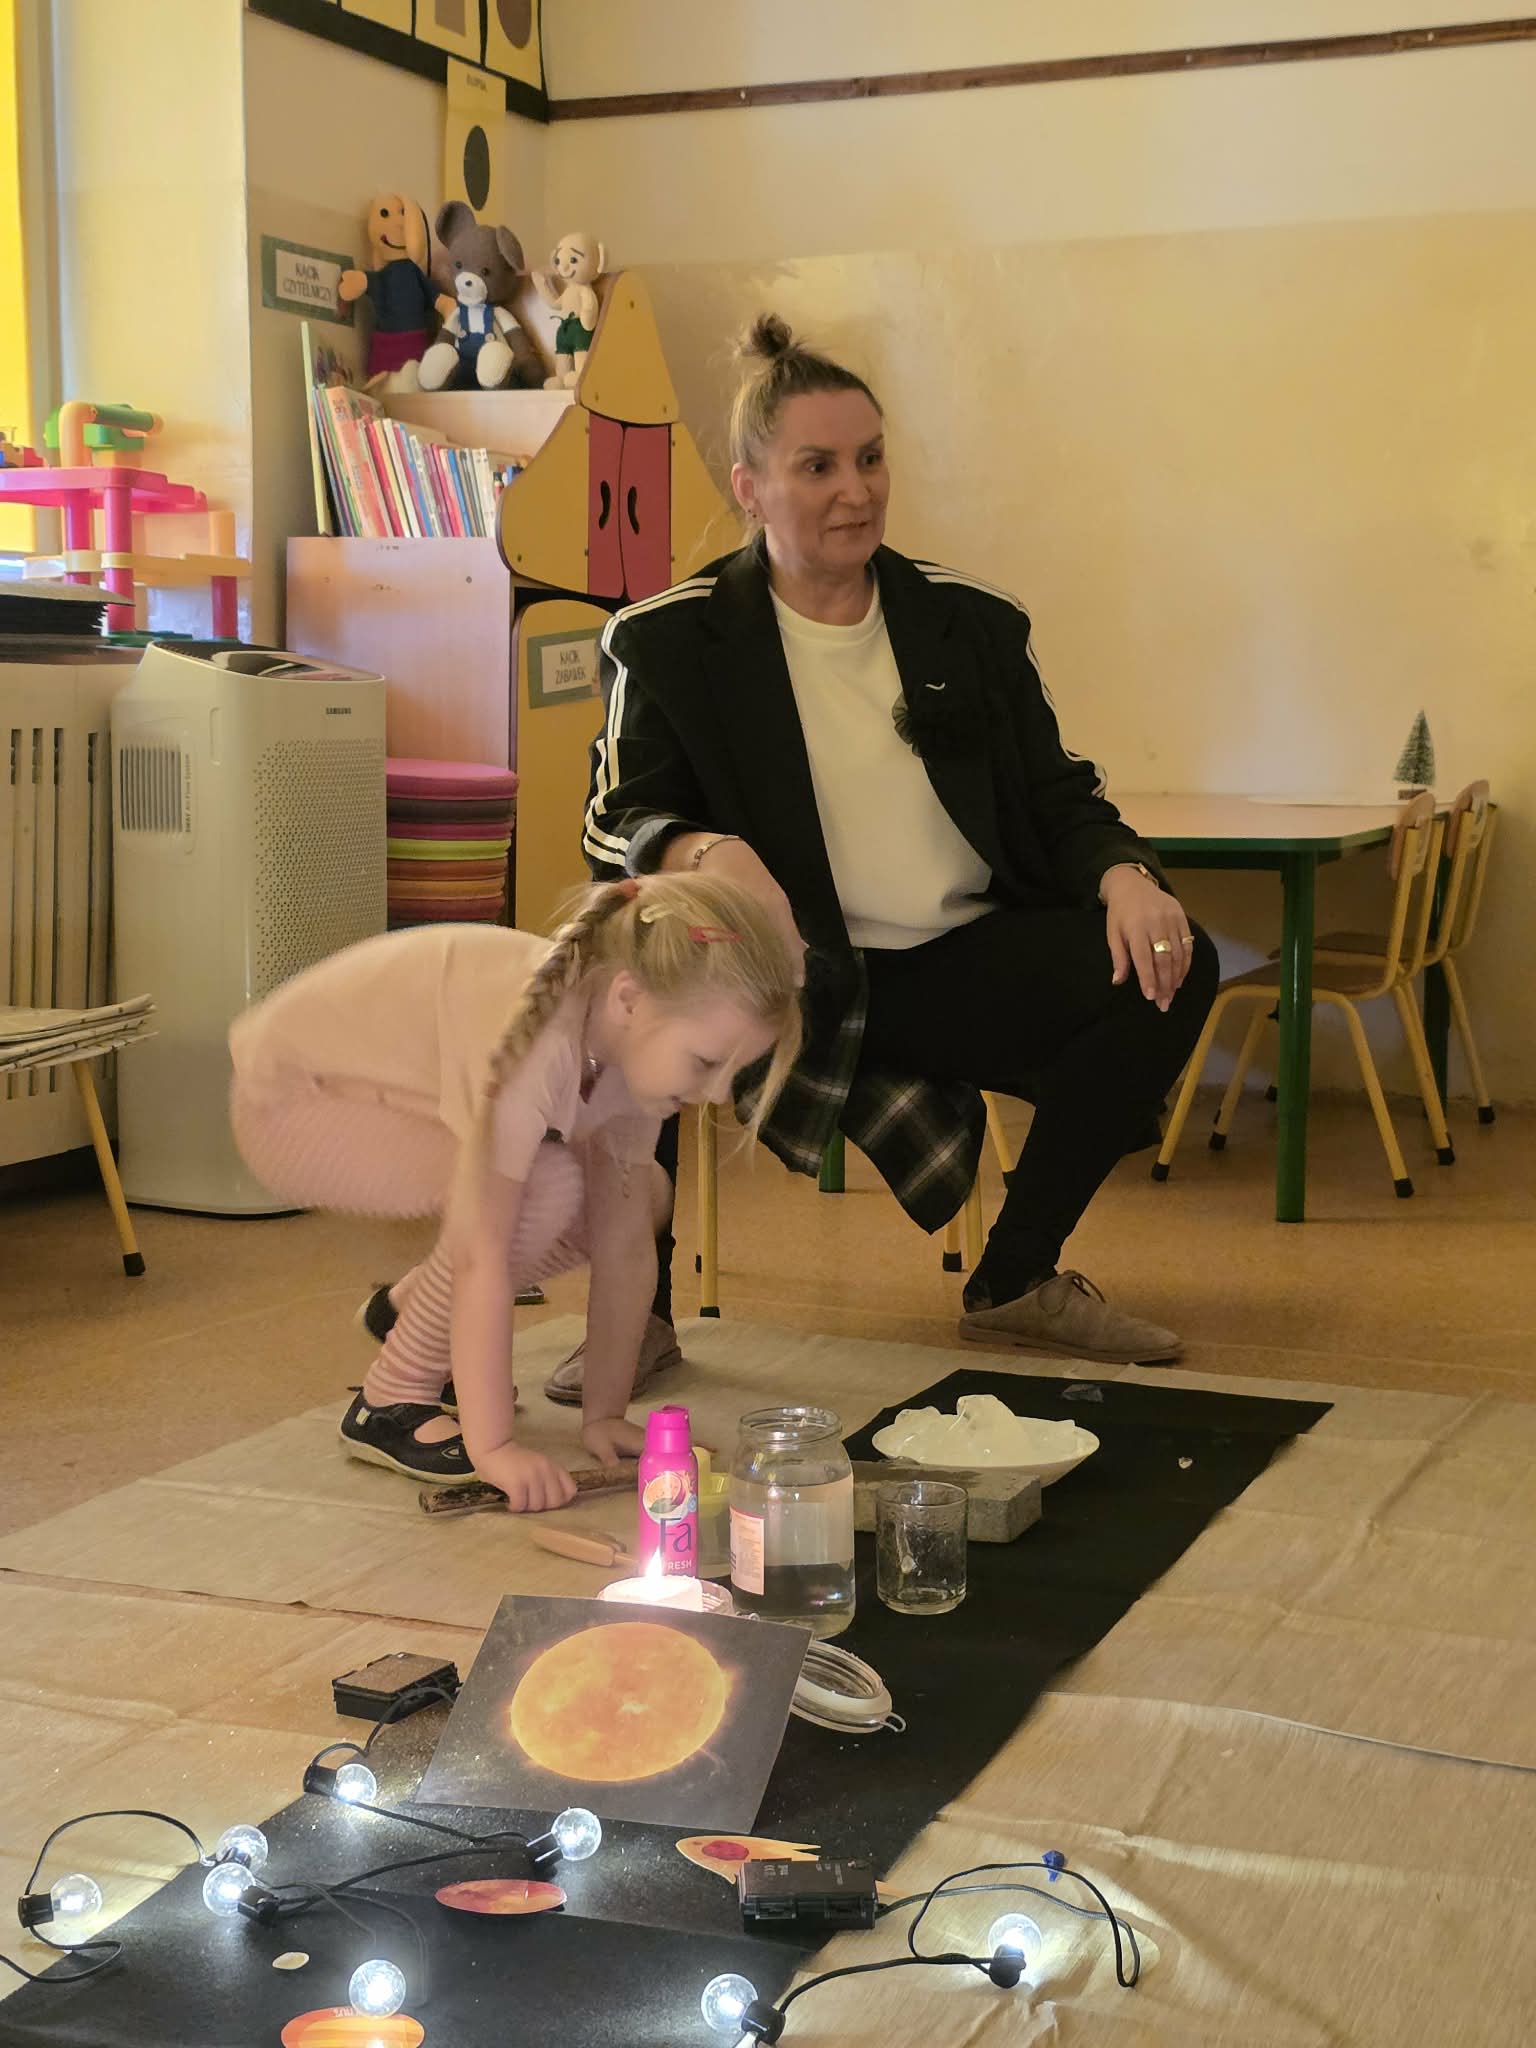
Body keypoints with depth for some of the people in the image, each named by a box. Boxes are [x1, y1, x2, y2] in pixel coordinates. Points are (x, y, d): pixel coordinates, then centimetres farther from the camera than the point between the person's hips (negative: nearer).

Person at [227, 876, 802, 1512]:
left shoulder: (634, 1037, -14)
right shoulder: (534, 1037, -38)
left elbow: (625, 1246, -10)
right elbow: (481, 1254, -37)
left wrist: (604, 1413, -10)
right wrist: (492, 1445, -35)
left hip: (397, 1091, 8)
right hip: (289, 1102, -8)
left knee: (638, 1193, 0)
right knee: (542, 1187, -30)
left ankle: (413, 1311, 16)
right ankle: (390, 1404, -10)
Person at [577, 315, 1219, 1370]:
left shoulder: (970, 621, 12)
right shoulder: (675, 640, 2)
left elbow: (1059, 796, 12)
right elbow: (620, 821, -4)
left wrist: (1124, 876, -11)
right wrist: (706, 854, -29)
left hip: (961, 967, 4)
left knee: (1173, 968, -18)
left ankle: (1017, 1281, -2)